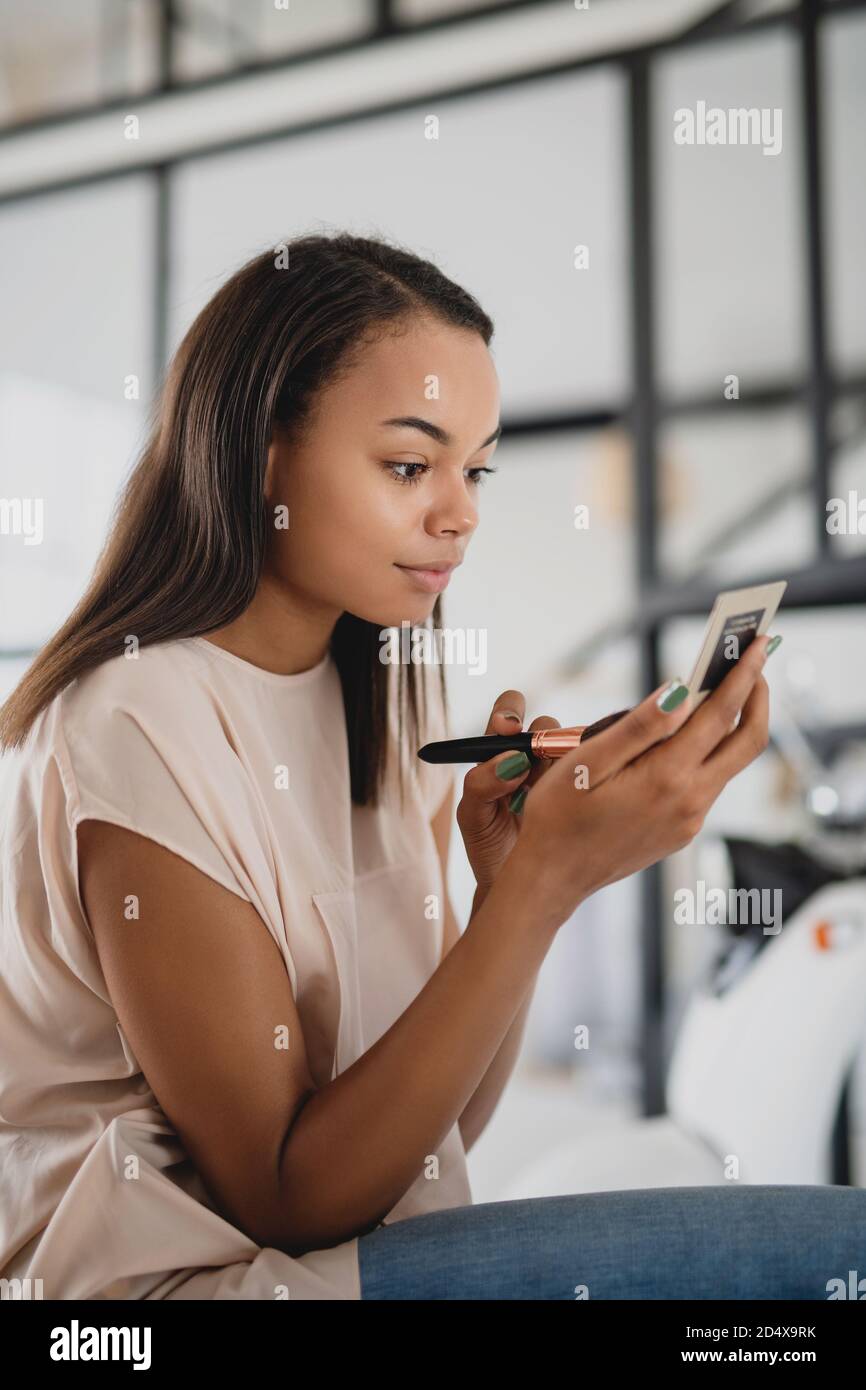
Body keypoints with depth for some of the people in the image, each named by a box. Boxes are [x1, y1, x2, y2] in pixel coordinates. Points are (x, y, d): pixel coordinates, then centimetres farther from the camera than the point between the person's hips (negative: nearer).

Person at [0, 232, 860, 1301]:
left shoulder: (389, 701, 4)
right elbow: (289, 1202, -17)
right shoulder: (142, 732, -18)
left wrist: (511, 883, -14)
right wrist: (545, 882, -24)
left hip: (370, 1220, 7)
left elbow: (446, 1121, 4)